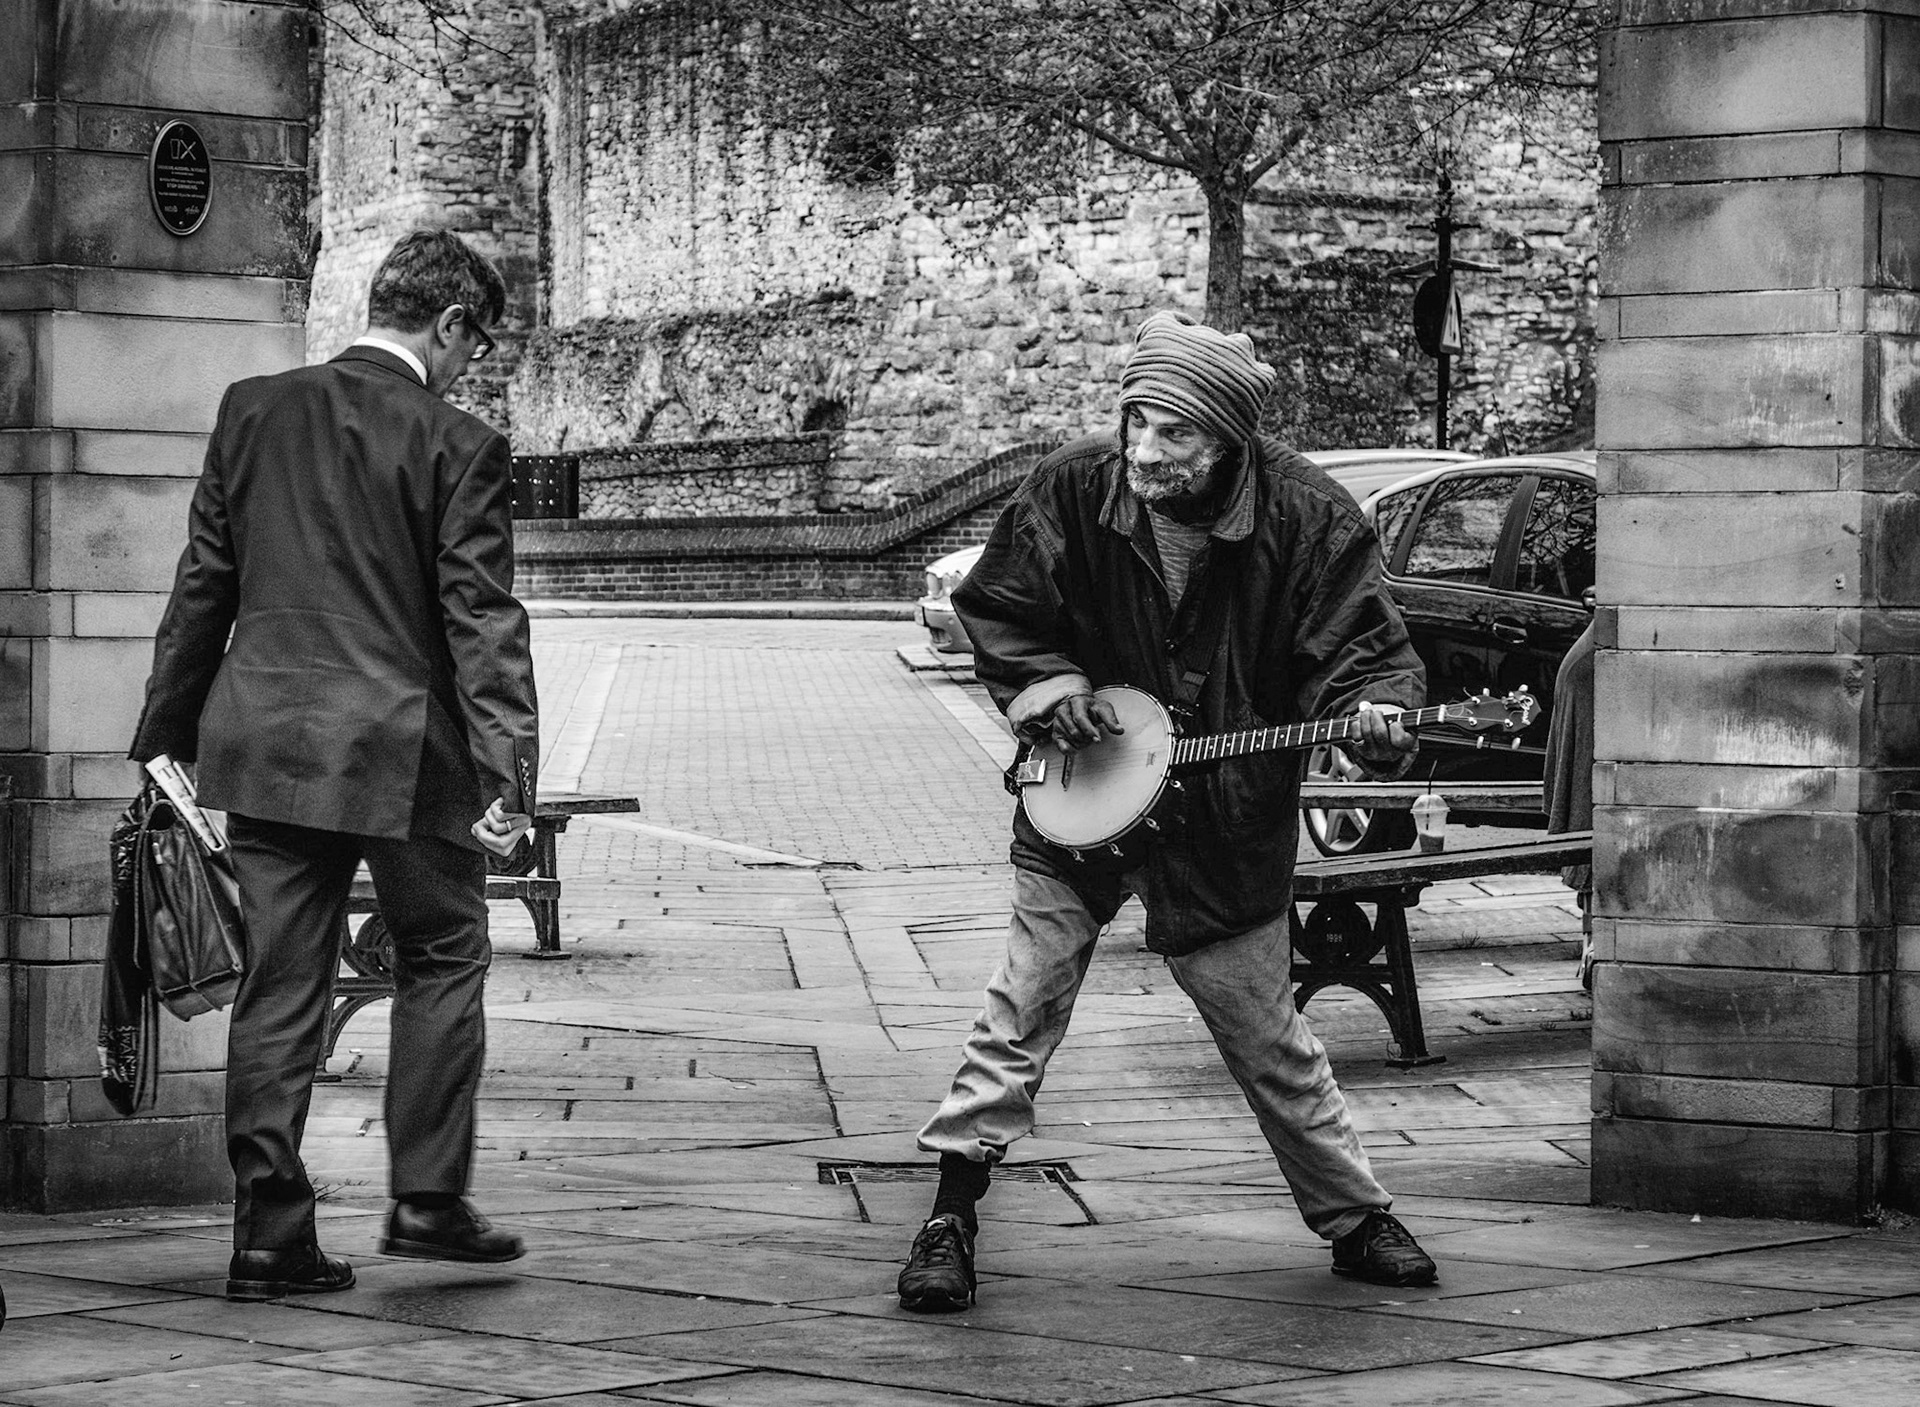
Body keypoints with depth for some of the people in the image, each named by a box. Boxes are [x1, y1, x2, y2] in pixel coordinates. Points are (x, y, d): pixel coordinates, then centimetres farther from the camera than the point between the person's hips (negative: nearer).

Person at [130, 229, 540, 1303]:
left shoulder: (254, 411, 6)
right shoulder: (460, 448, -8)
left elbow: (202, 586, 10)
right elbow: (483, 622, -11)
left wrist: (166, 733, 17)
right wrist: (507, 775, -12)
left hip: (264, 741, 4)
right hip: (404, 747, -4)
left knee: (280, 987, 8)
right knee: (444, 958, 14)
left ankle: (271, 1235, 8)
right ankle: (429, 1199, 10)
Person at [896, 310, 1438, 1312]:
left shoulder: (1306, 519, -16)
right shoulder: (1070, 493, -11)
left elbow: (1363, 654, -13)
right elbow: (993, 610, 2)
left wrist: (1373, 719, -34)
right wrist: (1049, 686, -14)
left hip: (1230, 830, -1)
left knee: (1269, 1042, 9)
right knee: (1020, 1012, -3)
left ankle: (1355, 1221, 25)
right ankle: (950, 1219, 5)